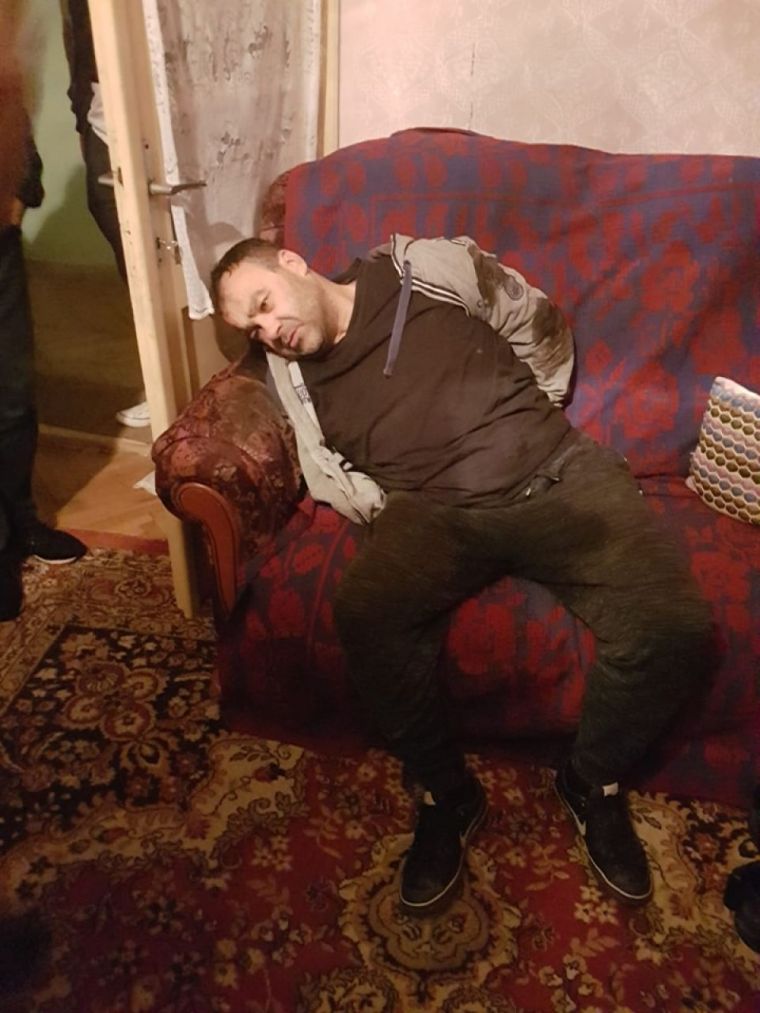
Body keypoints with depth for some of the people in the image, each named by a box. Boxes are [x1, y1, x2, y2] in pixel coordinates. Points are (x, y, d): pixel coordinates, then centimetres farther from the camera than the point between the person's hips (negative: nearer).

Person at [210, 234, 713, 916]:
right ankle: (447, 794, -5)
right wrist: (390, 514, -3)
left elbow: (540, 327, 13)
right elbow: (328, 478, 14)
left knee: (673, 627, -23)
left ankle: (593, 782, 6)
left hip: (560, 478, -1)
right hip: (435, 513, 2)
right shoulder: (292, 371, 13)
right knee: (367, 616, -31)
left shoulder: (428, 269, 3)